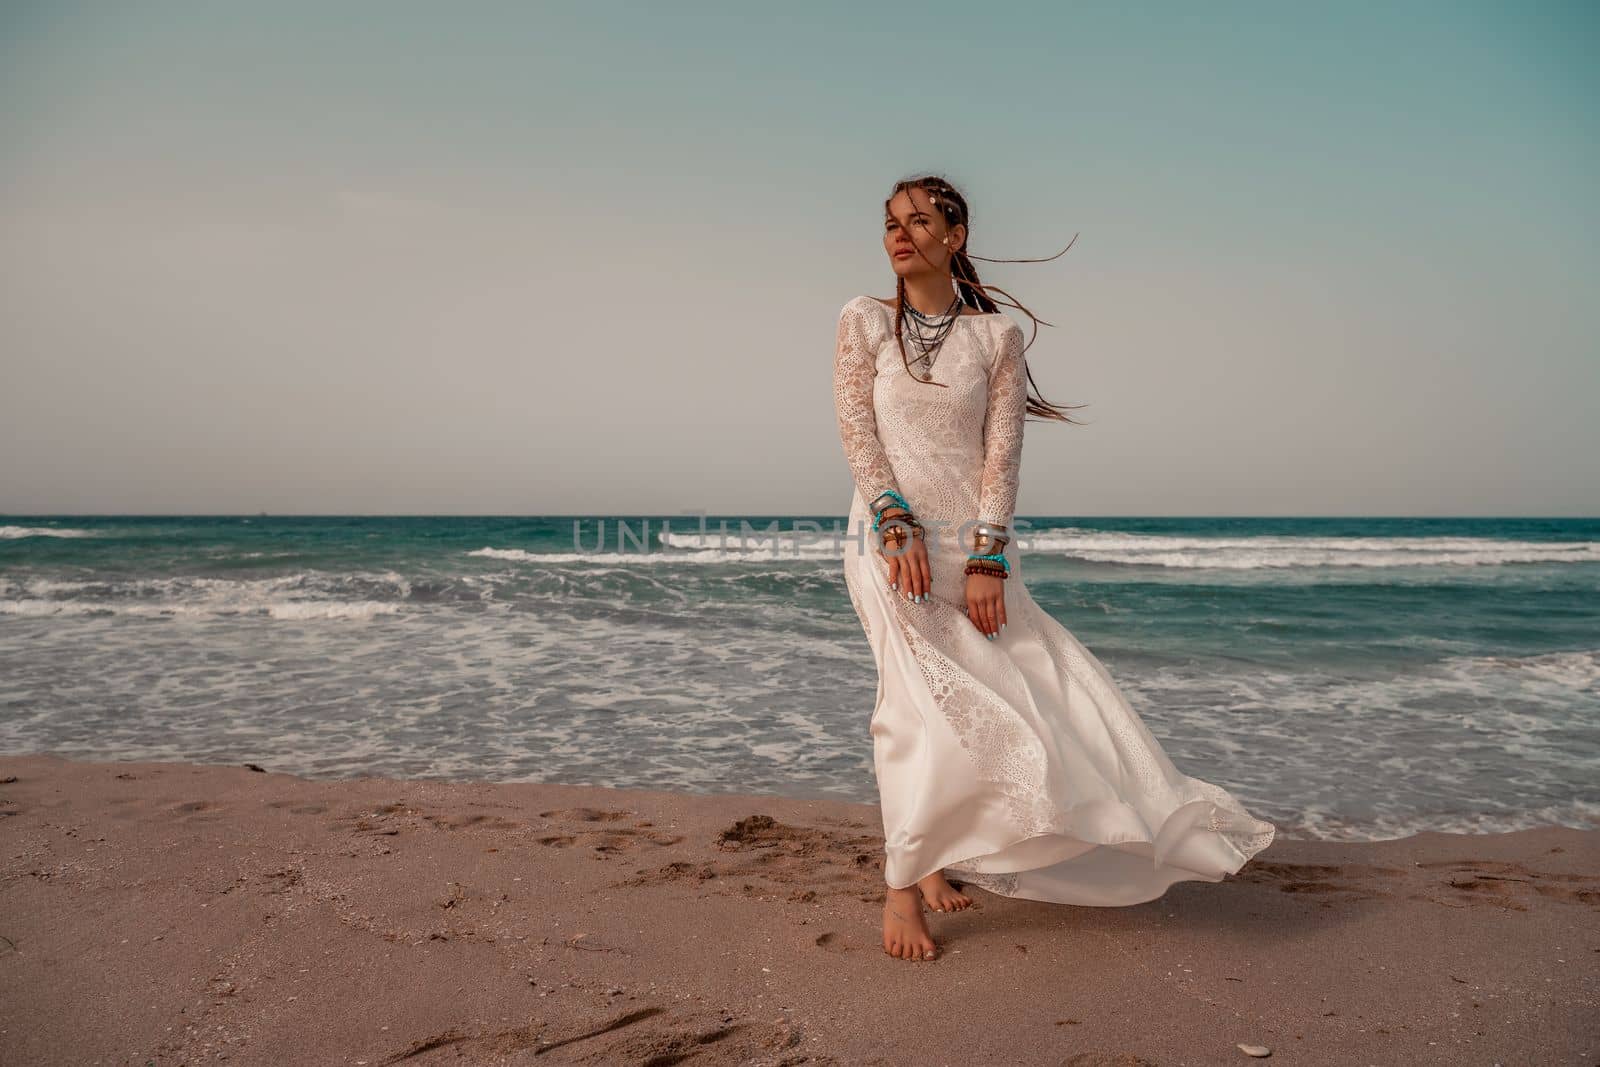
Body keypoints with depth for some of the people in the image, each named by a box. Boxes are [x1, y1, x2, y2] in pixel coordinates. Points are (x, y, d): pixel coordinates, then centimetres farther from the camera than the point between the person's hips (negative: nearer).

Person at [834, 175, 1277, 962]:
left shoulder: (996, 334, 6)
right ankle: (904, 886, -4)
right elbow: (857, 431, -2)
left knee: (1041, 688, 2)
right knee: (923, 696, -14)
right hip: (889, 537, -2)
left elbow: (1001, 453, -1)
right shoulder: (864, 322, 6)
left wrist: (987, 560, -11)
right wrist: (900, 523, -15)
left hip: (973, 542, 2)